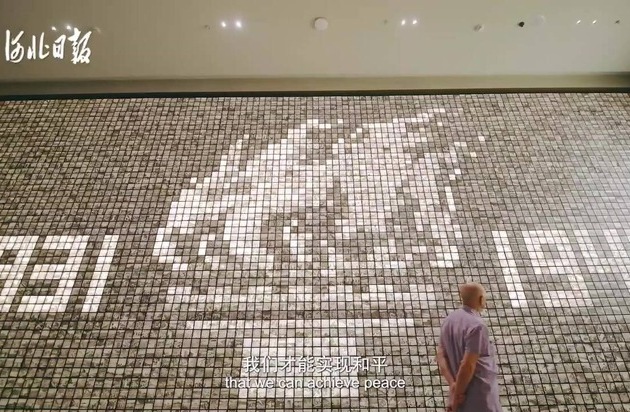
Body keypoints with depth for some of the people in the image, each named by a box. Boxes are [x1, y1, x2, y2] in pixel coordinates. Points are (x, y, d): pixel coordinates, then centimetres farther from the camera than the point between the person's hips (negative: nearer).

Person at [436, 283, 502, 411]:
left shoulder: (449, 321, 6)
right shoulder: (477, 326, -20)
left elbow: (441, 356, 1)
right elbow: (468, 365, -23)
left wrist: (453, 386, -10)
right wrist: (456, 397, -14)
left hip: (463, 396, 8)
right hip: (480, 397, -8)